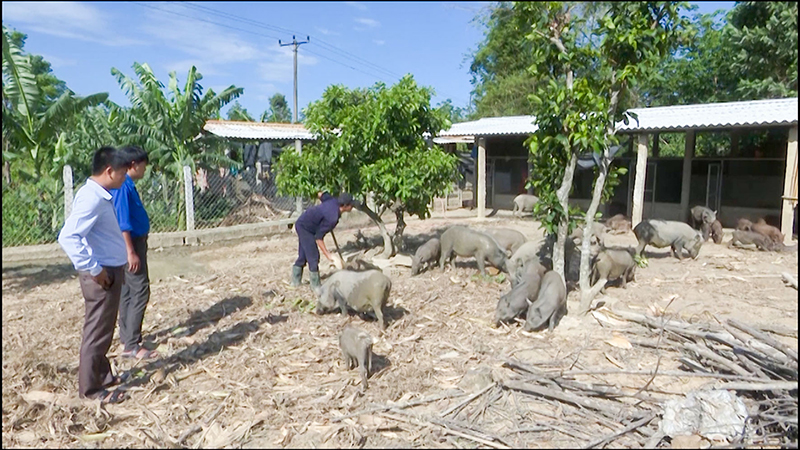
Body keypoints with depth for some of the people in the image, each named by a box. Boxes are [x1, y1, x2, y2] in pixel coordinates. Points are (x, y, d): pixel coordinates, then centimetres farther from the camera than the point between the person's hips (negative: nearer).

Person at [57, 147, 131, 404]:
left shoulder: (100, 196, 9)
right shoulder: (92, 198, -21)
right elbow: (68, 237, -30)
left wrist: (107, 268, 17)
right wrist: (94, 270, -23)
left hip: (111, 271, 10)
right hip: (102, 275, -10)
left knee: (103, 330, 20)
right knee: (98, 332, 2)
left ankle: (102, 375, 35)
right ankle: (90, 388, 15)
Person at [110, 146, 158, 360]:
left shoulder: (127, 184, 12)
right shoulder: (122, 186, -18)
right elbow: (122, 222, -22)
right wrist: (131, 252, -23)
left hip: (135, 242, 10)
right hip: (131, 244, -10)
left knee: (128, 291, 15)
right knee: (140, 291, -9)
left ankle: (127, 336, 25)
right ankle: (132, 345, -6)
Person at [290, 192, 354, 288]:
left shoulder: (333, 200, -10)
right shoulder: (332, 218, -32)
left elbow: (320, 194, 10)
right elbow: (318, 237, -28)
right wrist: (328, 255, -23)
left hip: (302, 223, 9)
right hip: (305, 228, -9)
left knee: (303, 255, 18)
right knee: (313, 256, -5)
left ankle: (295, 281, 30)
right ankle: (316, 286, 6)